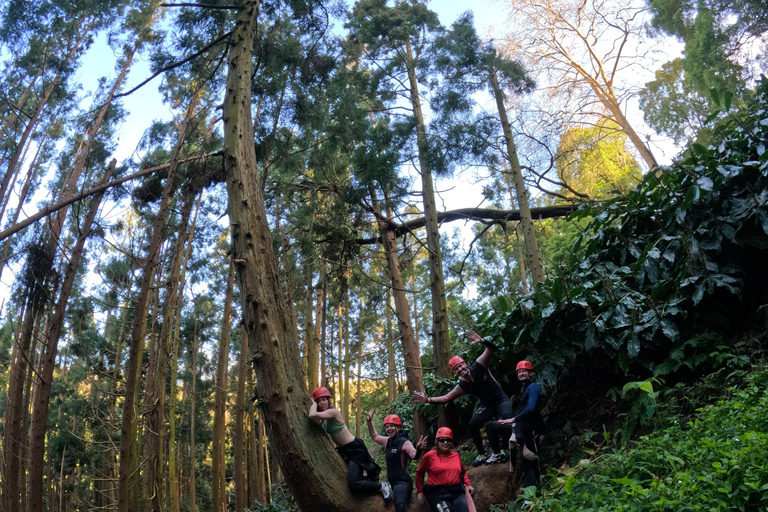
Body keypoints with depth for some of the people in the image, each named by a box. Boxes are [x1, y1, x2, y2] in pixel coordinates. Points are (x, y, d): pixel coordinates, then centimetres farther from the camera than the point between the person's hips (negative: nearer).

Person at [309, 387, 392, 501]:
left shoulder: (333, 412, -22)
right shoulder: (323, 418, 6)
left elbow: (312, 415, -35)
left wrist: (312, 403, -17)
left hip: (354, 449, -10)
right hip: (343, 451, 10)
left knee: (354, 484, -24)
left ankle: (382, 486, -1)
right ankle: (371, 479, 30)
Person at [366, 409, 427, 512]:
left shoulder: (404, 442, -13)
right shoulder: (388, 441, 9)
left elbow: (414, 455, -31)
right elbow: (375, 436, 26)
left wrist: (418, 449, -53)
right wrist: (370, 420, 18)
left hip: (402, 482, -9)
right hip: (392, 482, 9)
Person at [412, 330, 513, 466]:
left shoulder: (478, 367, -16)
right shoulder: (462, 386, -10)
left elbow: (491, 349, -24)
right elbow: (446, 398, -6)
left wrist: (482, 341, -45)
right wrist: (429, 400, -19)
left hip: (501, 400, -3)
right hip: (487, 406, 3)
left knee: (506, 417, -33)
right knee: (473, 424, -19)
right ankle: (482, 455, 0)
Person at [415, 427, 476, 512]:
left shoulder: (456, 455, 16)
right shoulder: (429, 456, 3)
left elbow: (463, 472, 33)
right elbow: (419, 472, 15)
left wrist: (468, 484, 19)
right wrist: (420, 491, 13)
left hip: (457, 492, 4)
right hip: (438, 494, -4)